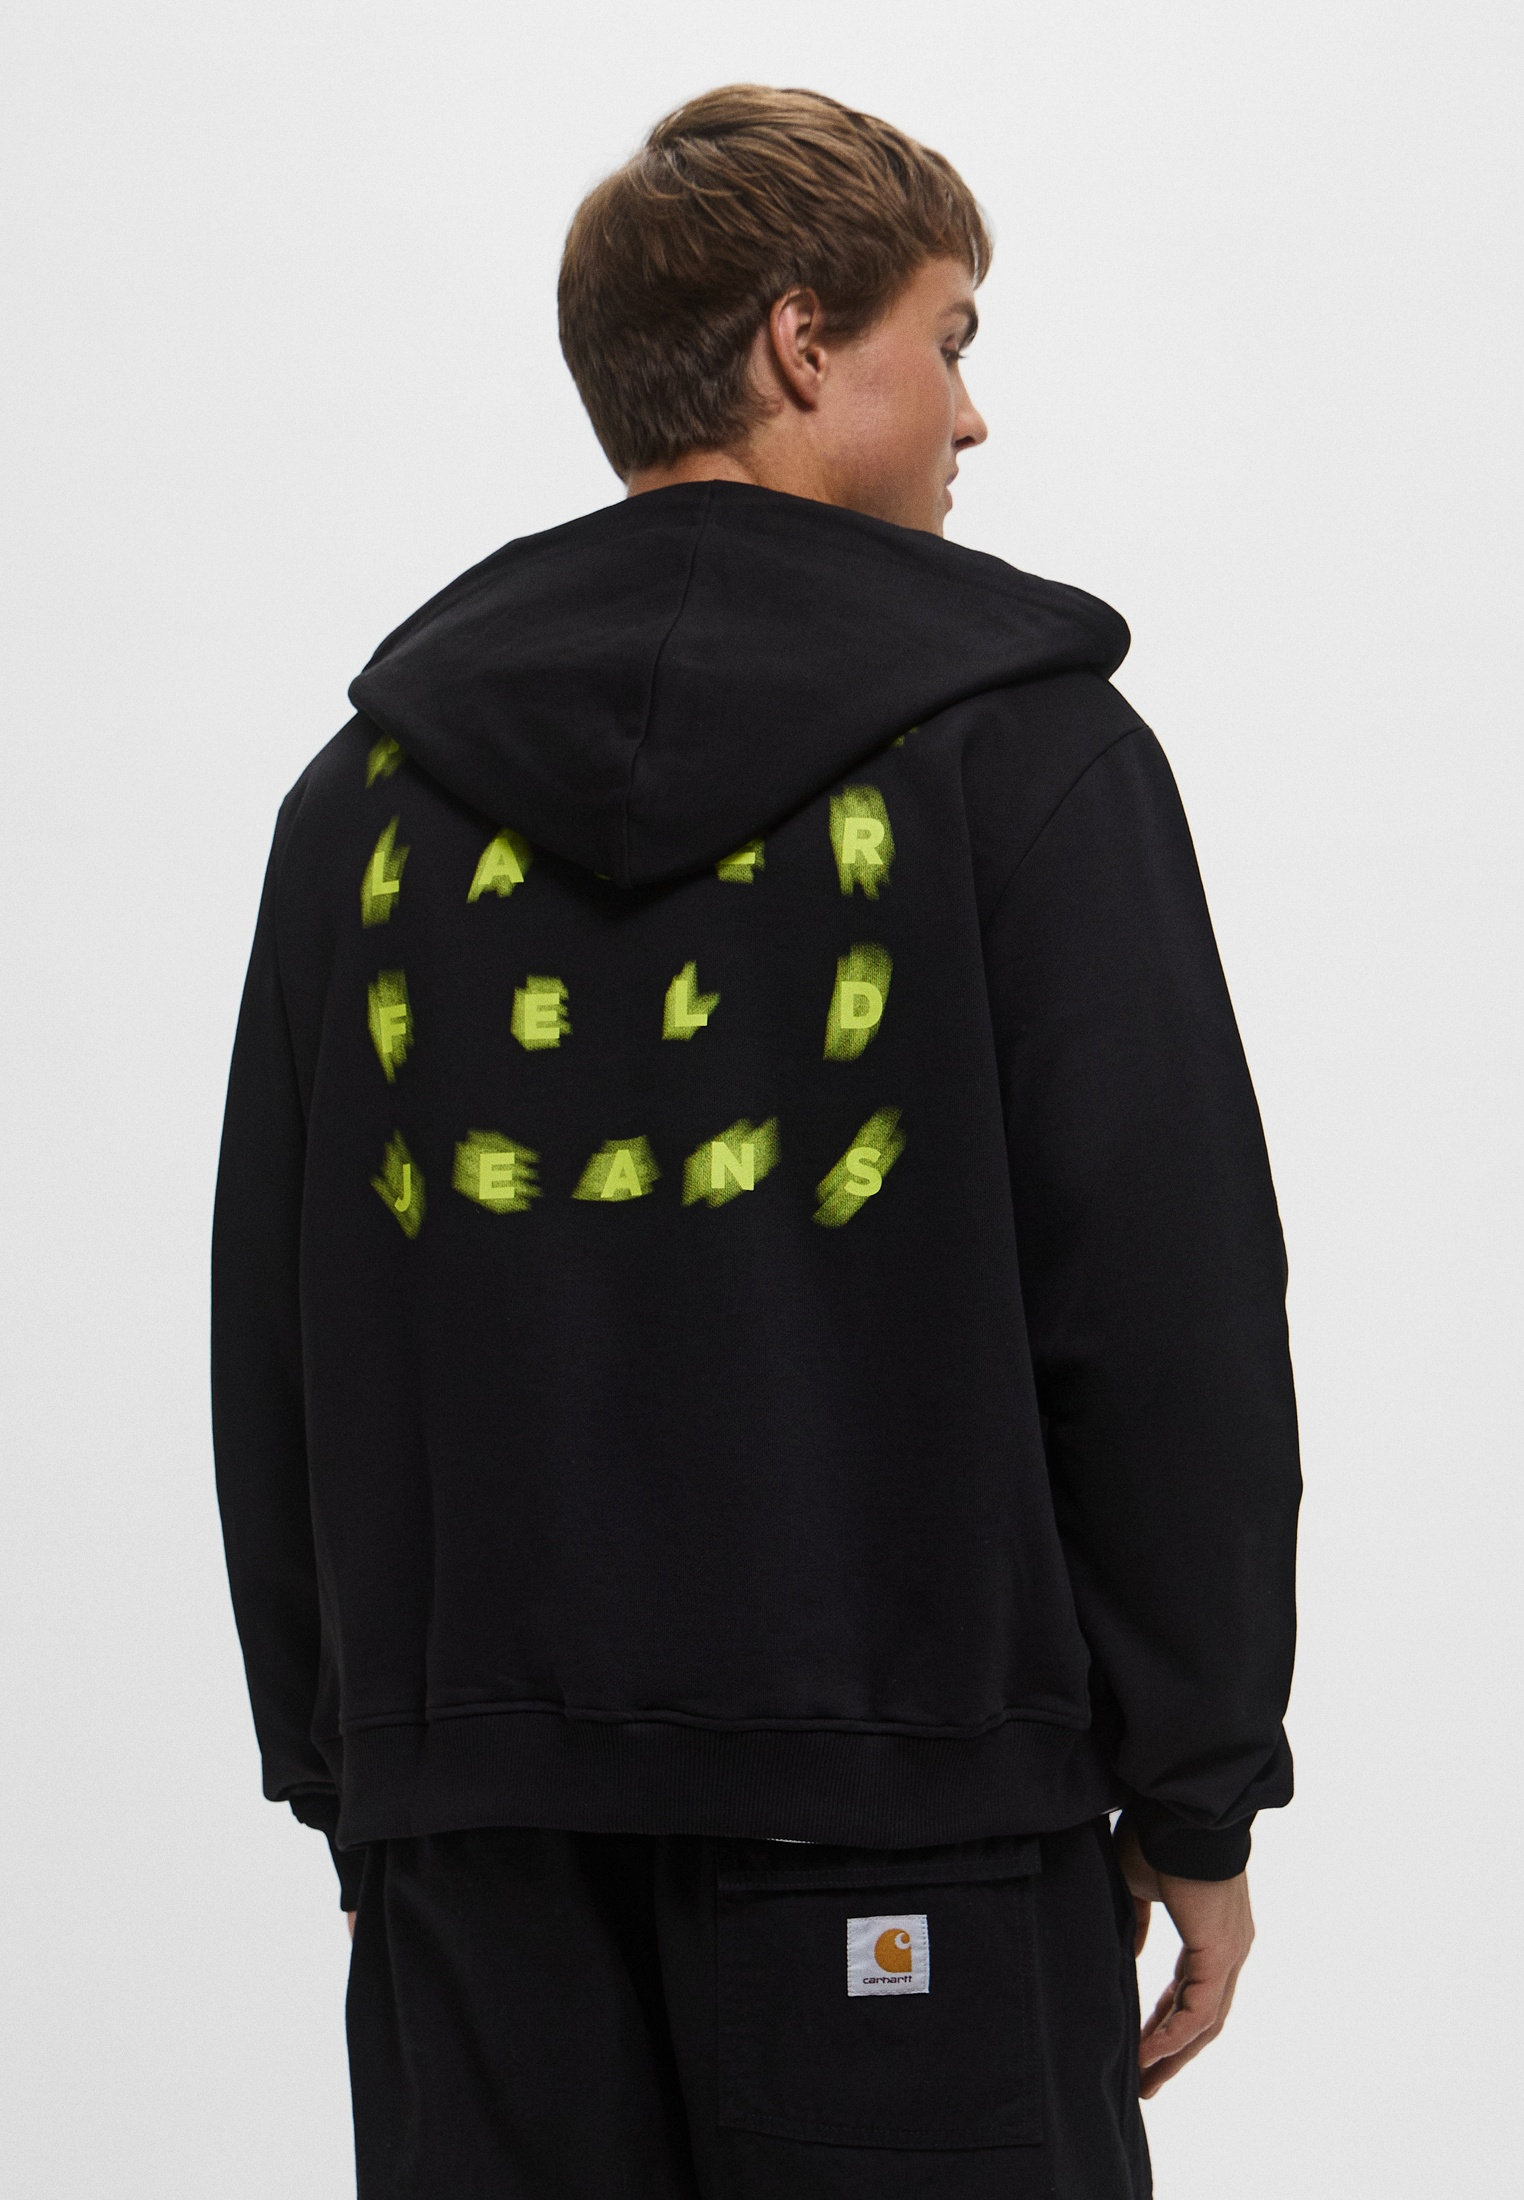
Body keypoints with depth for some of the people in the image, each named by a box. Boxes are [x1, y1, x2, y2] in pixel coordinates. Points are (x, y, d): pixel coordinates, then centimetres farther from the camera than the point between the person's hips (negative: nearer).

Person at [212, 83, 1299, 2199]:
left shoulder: (370, 791, 9)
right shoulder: (1022, 747, -3)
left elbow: (272, 1354, 11)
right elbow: (1168, 1310, -7)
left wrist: (348, 1779, 18)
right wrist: (1196, 1796, 0)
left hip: (481, 1840, 4)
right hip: (914, 1812, -4)